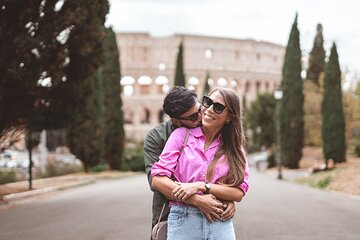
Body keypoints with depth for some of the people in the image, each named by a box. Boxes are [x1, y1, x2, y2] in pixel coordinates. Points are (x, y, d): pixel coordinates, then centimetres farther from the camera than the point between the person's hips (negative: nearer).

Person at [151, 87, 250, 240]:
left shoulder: (234, 147, 7)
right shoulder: (181, 134, 1)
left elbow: (239, 193, -3)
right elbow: (157, 180, -7)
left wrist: (201, 186, -16)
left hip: (221, 225, 2)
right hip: (183, 222, -1)